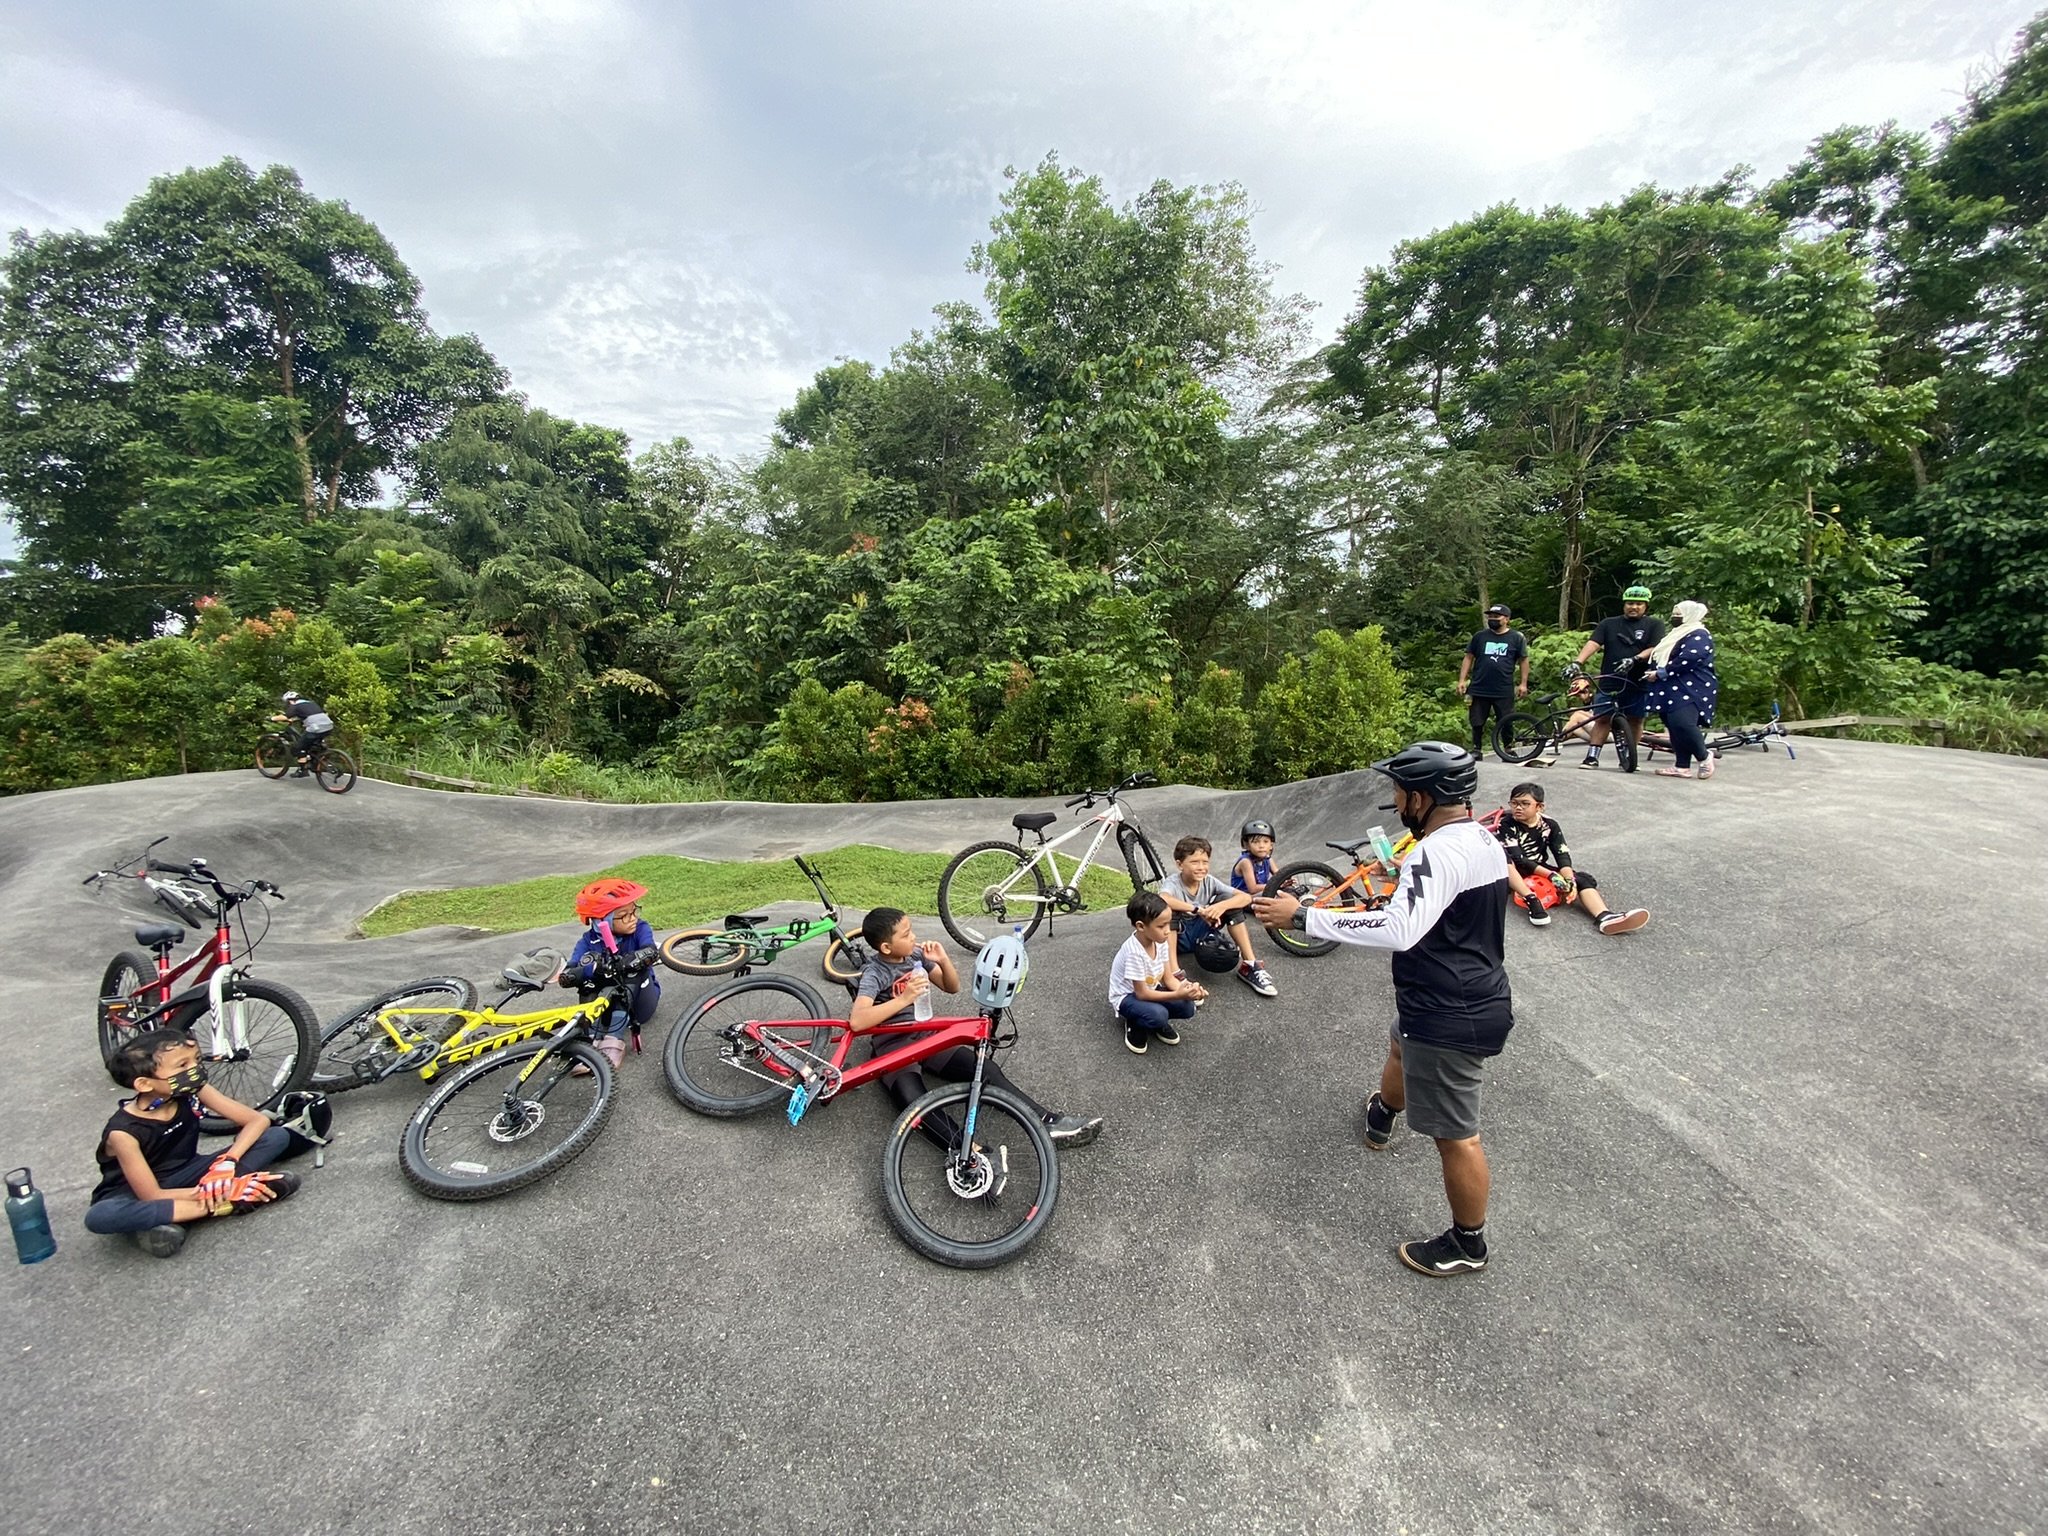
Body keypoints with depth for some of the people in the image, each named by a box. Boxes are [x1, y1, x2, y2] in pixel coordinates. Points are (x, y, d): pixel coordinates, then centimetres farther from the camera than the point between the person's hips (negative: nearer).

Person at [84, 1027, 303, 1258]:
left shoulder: (193, 1093, -15)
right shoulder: (123, 1132, -25)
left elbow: (259, 1120, -14)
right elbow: (152, 1196, -23)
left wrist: (227, 1162, -29)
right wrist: (211, 1197, -28)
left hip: (181, 1178, 4)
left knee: (277, 1136, -15)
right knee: (99, 1217, -40)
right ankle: (221, 1204, -31)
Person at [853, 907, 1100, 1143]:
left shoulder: (916, 954, 4)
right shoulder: (874, 974, -14)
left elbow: (952, 987, 11)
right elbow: (857, 1020, -31)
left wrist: (943, 961, -9)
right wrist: (904, 998, -36)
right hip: (893, 1046, -5)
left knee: (987, 1070, -16)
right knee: (914, 1102, -37)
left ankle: (1050, 1123, -21)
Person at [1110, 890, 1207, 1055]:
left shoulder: (1161, 941, -13)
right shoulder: (1134, 952, -34)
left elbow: (1168, 978, -5)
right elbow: (1141, 993, -27)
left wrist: (1185, 989, -27)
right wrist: (1177, 994, -34)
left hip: (1150, 989, 6)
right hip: (1127, 996, -6)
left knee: (1188, 1007, -15)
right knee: (1158, 1014, -33)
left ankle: (1158, 1021, 12)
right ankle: (1134, 1024, -1)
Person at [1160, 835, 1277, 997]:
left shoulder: (1209, 881, -9)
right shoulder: (1172, 882, -22)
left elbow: (1246, 897, -17)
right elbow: (1161, 900, -47)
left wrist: (1222, 906, -36)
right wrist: (1198, 909, -44)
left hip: (1200, 933, 4)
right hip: (1178, 937, -4)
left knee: (1229, 900, -14)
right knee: (1168, 910, -35)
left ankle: (1250, 966, -14)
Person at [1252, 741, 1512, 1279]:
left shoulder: (1437, 853, -28)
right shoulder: (1486, 840, 4)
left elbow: (1399, 929, -39)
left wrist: (1302, 917, -36)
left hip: (1447, 1017, -11)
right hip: (1480, 997, 11)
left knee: (1455, 1134, 6)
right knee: (1401, 1046, 36)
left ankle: (1467, 1245, 25)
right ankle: (1381, 1118, 64)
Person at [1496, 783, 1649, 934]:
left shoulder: (1549, 825, 1)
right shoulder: (1507, 825, -13)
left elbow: (1562, 855, -8)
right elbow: (1519, 860, -22)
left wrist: (1569, 880, -26)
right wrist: (1551, 875, -31)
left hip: (1541, 870, 5)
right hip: (1515, 875, -5)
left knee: (1581, 878, -14)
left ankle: (1605, 917, -40)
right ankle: (1533, 902, -47)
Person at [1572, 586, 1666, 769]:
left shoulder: (1654, 625, 6)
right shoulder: (1608, 624, 10)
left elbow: (1656, 649, -7)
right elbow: (1593, 643, -4)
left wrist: (1634, 659, -25)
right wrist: (1578, 662, -20)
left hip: (1638, 684, 0)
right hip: (1609, 683, 1)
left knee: (1635, 720, 7)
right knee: (1602, 719, -1)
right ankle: (1592, 757, 0)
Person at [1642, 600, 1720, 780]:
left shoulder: (1698, 635, -6)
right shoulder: (1678, 634, 26)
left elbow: (1688, 659, -20)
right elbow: (1661, 659, 32)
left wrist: (1659, 673, -17)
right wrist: (1652, 672, 14)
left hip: (1690, 690, -10)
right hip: (1672, 690, 10)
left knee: (1682, 724, -23)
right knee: (1675, 728, 5)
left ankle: (1704, 757, -4)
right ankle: (1683, 767, 6)